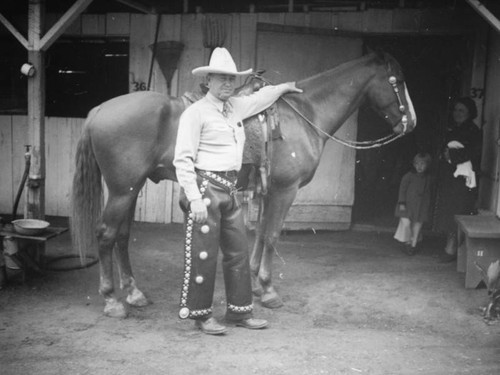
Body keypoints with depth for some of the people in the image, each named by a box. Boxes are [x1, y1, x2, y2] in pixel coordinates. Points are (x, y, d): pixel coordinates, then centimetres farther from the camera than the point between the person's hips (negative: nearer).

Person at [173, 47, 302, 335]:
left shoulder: (237, 106, 13)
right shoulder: (196, 112, -8)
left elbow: (259, 98, 36)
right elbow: (183, 159, -13)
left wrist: (284, 87, 44)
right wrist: (194, 198, -19)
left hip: (230, 189, 8)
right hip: (206, 187, -8)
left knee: (239, 251, 11)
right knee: (203, 254, -1)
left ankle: (240, 311, 24)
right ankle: (201, 314, 14)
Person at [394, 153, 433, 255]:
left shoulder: (428, 178, 4)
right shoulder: (409, 176, -6)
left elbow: (429, 192, 11)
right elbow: (402, 189, -5)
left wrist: (428, 206, 11)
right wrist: (401, 203, -10)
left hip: (421, 206, 3)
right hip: (408, 204, -3)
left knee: (418, 224, 6)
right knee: (406, 222, -15)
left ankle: (413, 245, 19)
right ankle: (407, 242, 5)